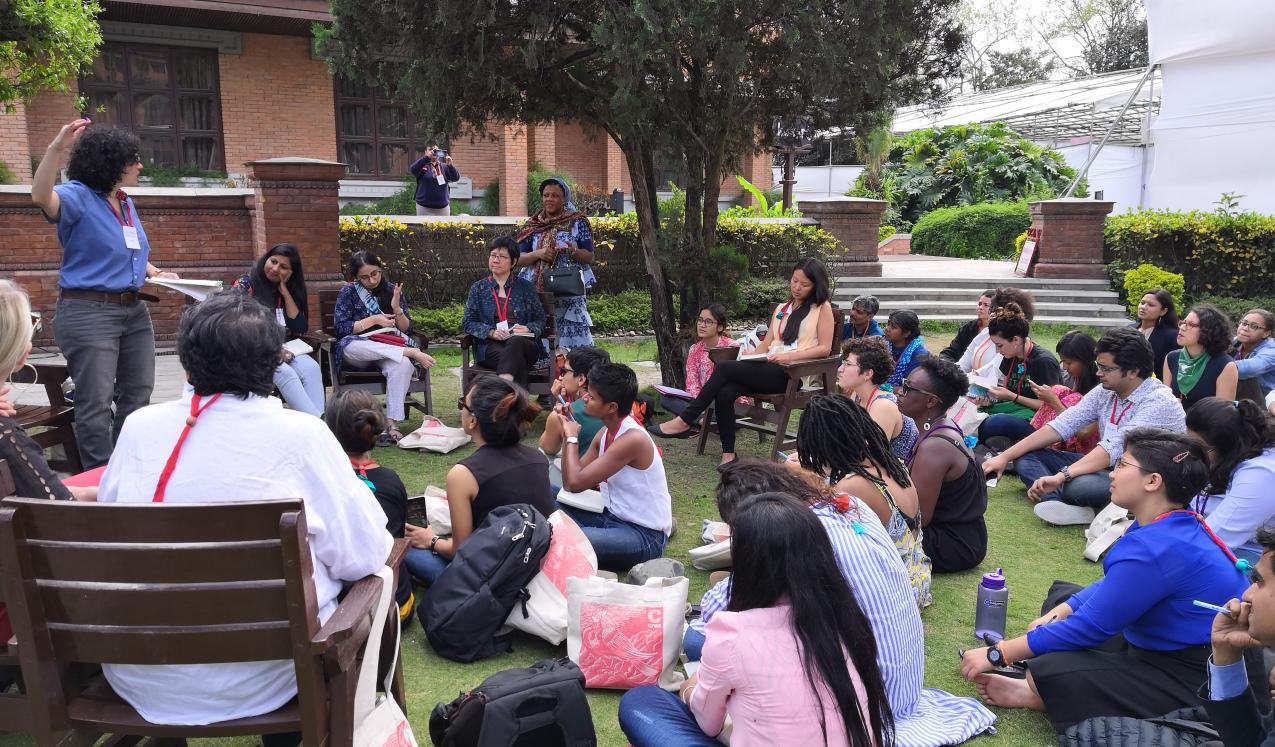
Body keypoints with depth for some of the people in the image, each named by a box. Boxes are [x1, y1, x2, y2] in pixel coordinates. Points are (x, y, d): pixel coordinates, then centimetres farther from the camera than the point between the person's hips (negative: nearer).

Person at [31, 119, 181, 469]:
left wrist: (157, 273, 9)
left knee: (138, 394, 15)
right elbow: (41, 197, -33)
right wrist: (55, 150, -45)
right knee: (96, 403, -3)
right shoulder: (78, 197, -10)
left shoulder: (126, 203, 14)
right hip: (89, 312, -8)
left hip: (134, 311, 8)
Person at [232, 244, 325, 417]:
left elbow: (300, 329, 2)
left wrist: (285, 292, -1)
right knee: (284, 372, -34)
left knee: (311, 368, -28)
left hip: (283, 349, 4)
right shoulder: (245, 285, 0)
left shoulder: (289, 292, 13)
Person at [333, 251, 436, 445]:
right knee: (350, 345, -39)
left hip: (389, 349, 1)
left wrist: (397, 309, -10)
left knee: (403, 365, -35)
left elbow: (407, 329, 9)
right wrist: (374, 320, -11)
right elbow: (340, 327, -5)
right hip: (356, 351, -1)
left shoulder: (392, 290, 10)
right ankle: (412, 353, -34)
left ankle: (392, 423, -37)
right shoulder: (348, 291, 5)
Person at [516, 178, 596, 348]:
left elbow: (590, 257, 4)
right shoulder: (532, 226, 12)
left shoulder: (577, 223, 6)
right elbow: (519, 259, 9)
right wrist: (538, 254, -11)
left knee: (571, 338, -9)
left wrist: (573, 252, -16)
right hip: (538, 292, 2)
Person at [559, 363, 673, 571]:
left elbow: (576, 483, -26)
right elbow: (570, 484, 1)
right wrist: (567, 434, -6)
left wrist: (572, 438, -12)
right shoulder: (605, 433, 3)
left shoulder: (633, 439, -24)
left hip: (644, 537, -9)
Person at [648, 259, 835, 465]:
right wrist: (750, 357, -1)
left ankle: (684, 421, -15)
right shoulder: (781, 309, 24)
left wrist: (789, 356, -14)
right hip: (769, 368, 6)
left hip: (793, 373, -6)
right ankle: (728, 453, -16)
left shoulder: (822, 308, 5)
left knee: (724, 367, -22)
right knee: (724, 393, -24)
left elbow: (825, 348, -3)